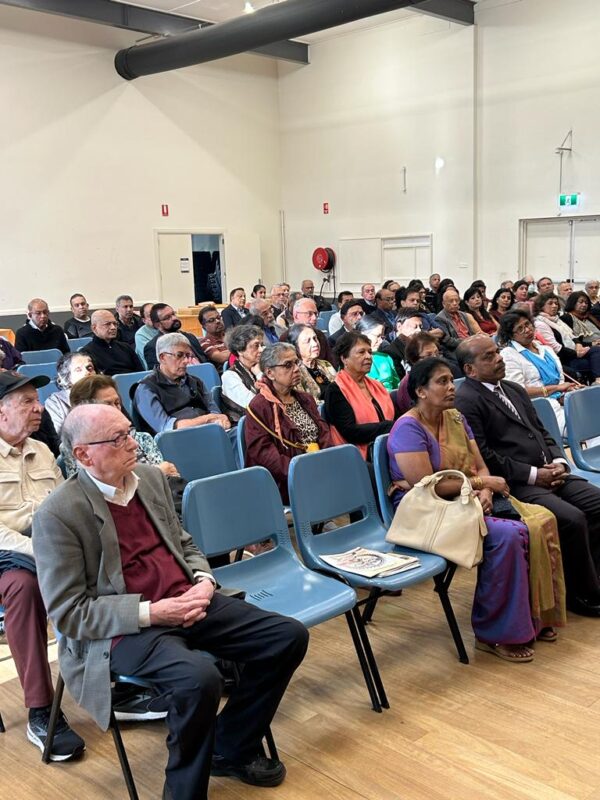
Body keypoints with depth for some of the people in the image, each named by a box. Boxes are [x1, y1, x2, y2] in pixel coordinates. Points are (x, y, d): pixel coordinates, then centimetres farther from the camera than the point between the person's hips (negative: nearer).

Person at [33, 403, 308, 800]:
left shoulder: (151, 477, 6)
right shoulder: (58, 514, -14)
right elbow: (68, 612, -13)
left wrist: (204, 582, -3)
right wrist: (151, 612, -20)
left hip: (186, 602, 7)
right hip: (123, 629, -7)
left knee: (289, 636, -3)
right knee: (199, 677, -35)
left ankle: (232, 748, 16)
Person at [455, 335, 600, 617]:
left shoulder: (514, 389, 20)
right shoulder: (466, 401, -9)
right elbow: (483, 456, -15)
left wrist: (558, 461, 2)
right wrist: (533, 474, -15)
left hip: (549, 473, 9)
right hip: (515, 485, -9)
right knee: (572, 519, -24)